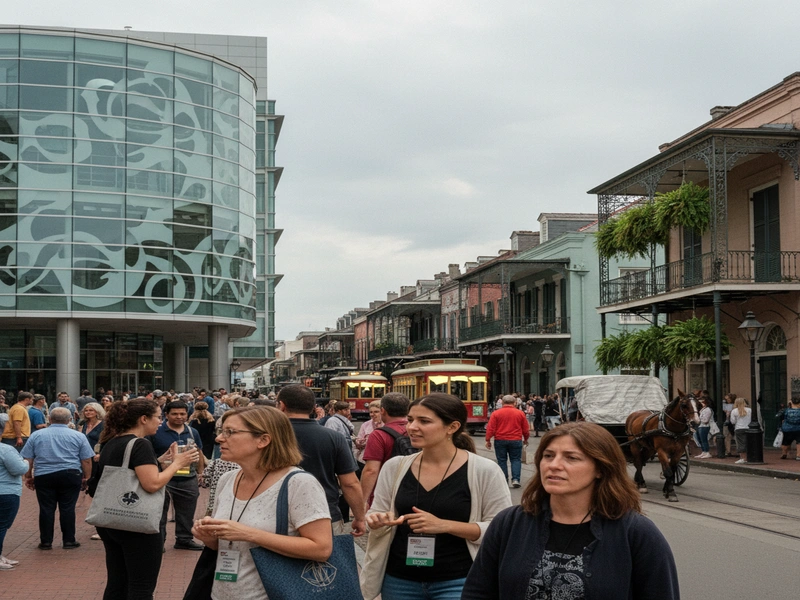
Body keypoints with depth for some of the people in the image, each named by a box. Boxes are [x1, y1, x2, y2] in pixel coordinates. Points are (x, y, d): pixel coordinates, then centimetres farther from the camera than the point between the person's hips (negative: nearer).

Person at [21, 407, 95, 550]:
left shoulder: (36, 435, 5)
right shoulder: (78, 436, 1)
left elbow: (27, 459, 6)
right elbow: (86, 460, 0)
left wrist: (28, 477, 15)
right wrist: (86, 478, 10)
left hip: (43, 477, 1)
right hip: (70, 476, -1)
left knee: (46, 509, 7)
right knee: (68, 509, 5)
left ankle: (46, 542, 11)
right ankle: (68, 541, 9)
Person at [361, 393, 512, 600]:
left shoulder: (484, 471, -9)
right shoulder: (394, 467, 2)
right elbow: (376, 515, 12)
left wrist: (445, 525, -20)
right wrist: (378, 521, -12)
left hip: (457, 582, -4)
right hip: (398, 580, 4)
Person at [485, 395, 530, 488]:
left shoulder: (496, 413, -3)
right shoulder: (520, 413, 1)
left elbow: (490, 428, -6)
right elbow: (526, 429, 7)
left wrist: (488, 440, 1)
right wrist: (525, 439, 23)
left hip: (500, 440, 0)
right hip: (516, 440, 0)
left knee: (502, 460, 9)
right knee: (516, 459, 9)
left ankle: (504, 481, 9)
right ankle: (516, 479, -5)